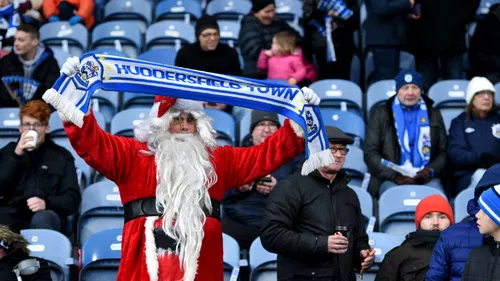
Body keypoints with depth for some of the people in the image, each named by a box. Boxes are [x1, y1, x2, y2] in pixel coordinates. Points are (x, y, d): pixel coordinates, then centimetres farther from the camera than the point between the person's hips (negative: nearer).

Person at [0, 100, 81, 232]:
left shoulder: (62, 156, 16)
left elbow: (73, 198, 6)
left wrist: (46, 203, -15)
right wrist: (16, 156, -4)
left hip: (45, 216, 0)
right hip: (12, 217, 1)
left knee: (42, 218, -39)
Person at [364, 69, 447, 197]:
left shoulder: (433, 114, 20)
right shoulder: (380, 114, 13)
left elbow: (444, 151, 15)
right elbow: (370, 153, 6)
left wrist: (430, 171, -7)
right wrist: (394, 175, -10)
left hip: (426, 179, 1)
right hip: (390, 180, -1)